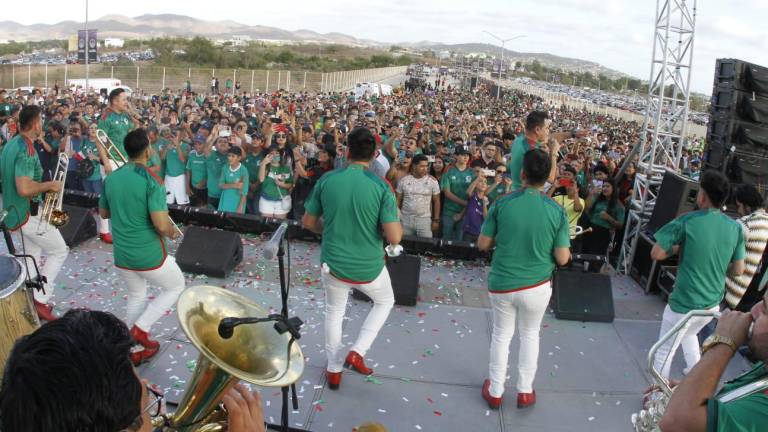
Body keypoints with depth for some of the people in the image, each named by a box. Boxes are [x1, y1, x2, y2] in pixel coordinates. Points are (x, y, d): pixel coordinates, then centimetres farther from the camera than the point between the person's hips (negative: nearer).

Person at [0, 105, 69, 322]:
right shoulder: (27, 150, -24)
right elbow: (24, 189, -33)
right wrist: (49, 185, -18)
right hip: (29, 213, -10)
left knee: (32, 253, 21)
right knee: (59, 251, 4)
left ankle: (31, 300, 29)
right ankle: (41, 300, 6)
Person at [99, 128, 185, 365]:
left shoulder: (111, 178, 1)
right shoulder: (151, 180, -20)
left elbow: (104, 213, 15)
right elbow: (161, 226, -26)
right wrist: (172, 232, -5)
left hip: (121, 255, 6)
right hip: (149, 255, -6)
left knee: (136, 296, 26)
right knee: (176, 287, 19)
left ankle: (135, 350, 31)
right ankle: (140, 328, 8)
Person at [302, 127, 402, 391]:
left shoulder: (327, 180, -9)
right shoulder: (381, 187, -16)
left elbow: (308, 223, 2)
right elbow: (395, 238, -20)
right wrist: (397, 220, 1)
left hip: (334, 263, 2)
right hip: (369, 267, -2)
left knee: (334, 312, 28)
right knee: (385, 301, 30)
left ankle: (334, 370, 38)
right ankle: (357, 353, 18)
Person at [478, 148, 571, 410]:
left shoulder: (502, 204, -11)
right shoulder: (557, 211, -11)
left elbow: (482, 244, -3)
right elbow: (562, 259, -9)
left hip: (501, 283, 0)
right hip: (537, 285, 0)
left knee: (502, 334, 19)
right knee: (530, 334, 23)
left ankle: (495, 392, 30)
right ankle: (525, 391, 31)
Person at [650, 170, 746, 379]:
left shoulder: (687, 221, -16)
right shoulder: (736, 228, -3)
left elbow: (656, 254, -15)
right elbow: (738, 270, 3)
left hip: (684, 304, -5)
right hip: (713, 304, 6)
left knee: (664, 354, 10)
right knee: (689, 334, 35)